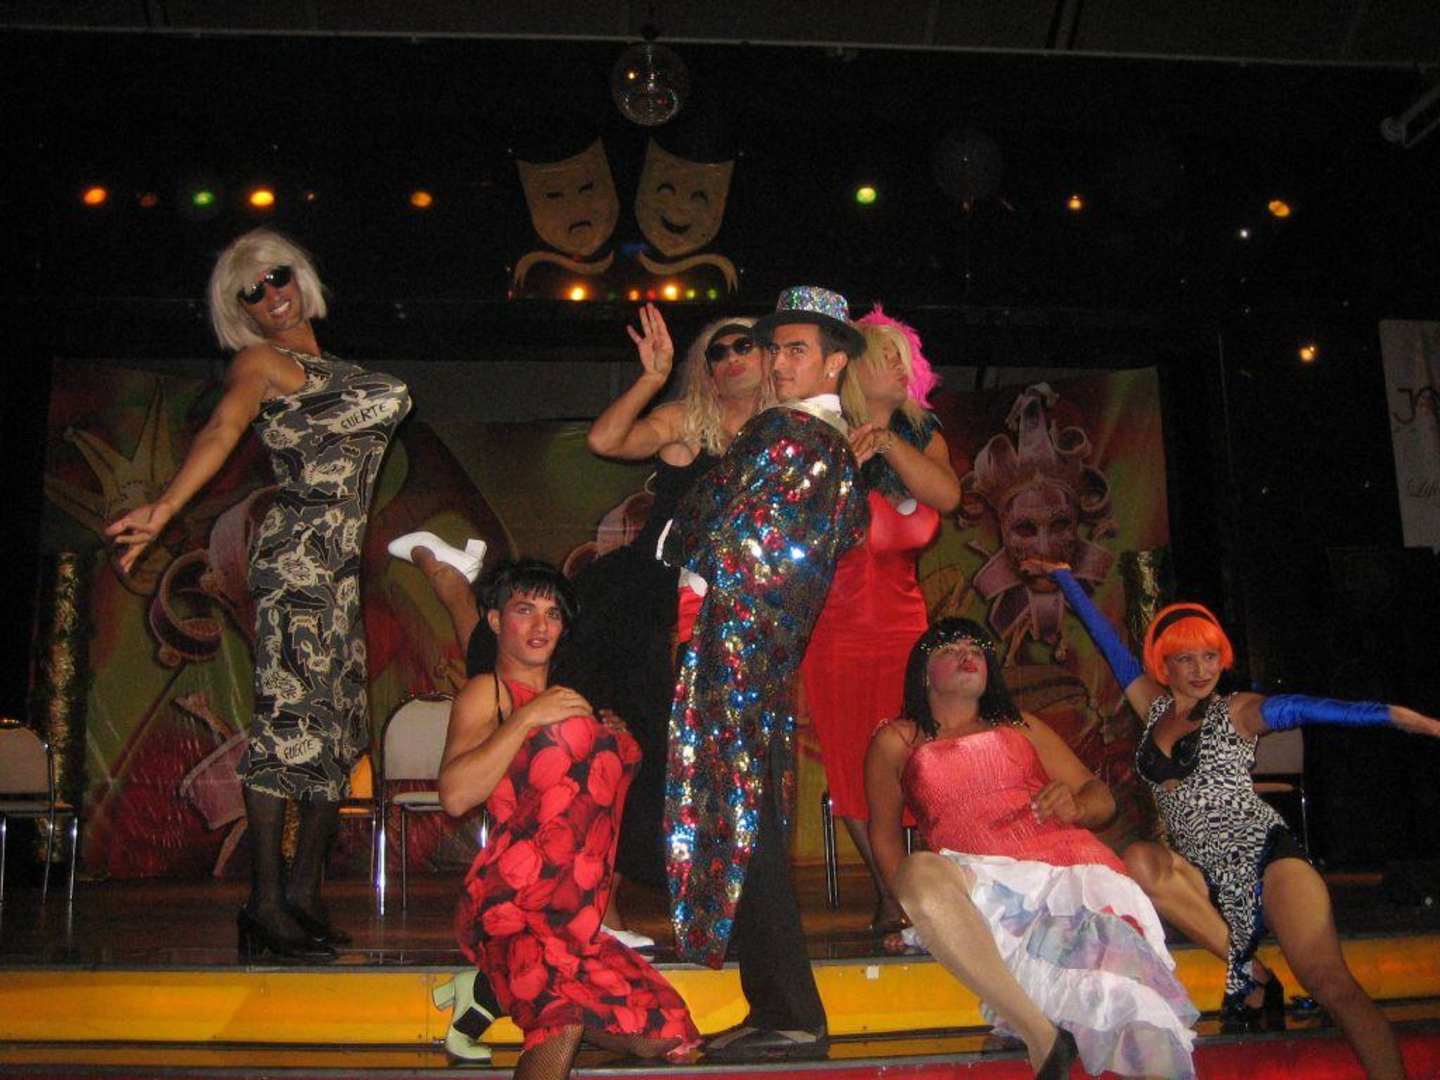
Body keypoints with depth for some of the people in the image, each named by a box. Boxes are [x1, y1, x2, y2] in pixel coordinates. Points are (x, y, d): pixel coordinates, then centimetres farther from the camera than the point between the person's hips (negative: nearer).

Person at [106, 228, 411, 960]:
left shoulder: (324, 363, 22)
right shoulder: (260, 362, 0)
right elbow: (220, 432, -18)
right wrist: (162, 508, -29)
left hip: (337, 563, 8)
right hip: (299, 553, -8)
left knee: (338, 724, 6)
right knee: (291, 714, -12)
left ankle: (303, 893, 12)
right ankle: (267, 903, -9)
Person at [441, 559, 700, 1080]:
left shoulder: (568, 698, 24)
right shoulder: (487, 691, 4)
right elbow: (455, 796, -12)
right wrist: (527, 718, -13)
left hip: (574, 913, 8)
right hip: (512, 901, -8)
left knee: (658, 1033, -12)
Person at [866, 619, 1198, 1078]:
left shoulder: (1022, 727, 25)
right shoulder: (896, 741, 19)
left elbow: (1102, 798, 22)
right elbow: (883, 829, 14)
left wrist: (1073, 806, -3)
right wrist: (911, 897, -4)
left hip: (1070, 863, 1)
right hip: (983, 879, -1)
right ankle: (1041, 1036, -33)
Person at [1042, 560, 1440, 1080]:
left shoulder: (1238, 712, 4)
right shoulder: (1154, 707, 15)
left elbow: (1307, 708, -10)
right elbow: (1107, 641, 21)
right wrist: (1065, 578, 28)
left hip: (1265, 853, -3)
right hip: (1205, 878, 4)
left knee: (1331, 984, -22)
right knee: (1138, 860, -28)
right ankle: (1245, 965, -19)